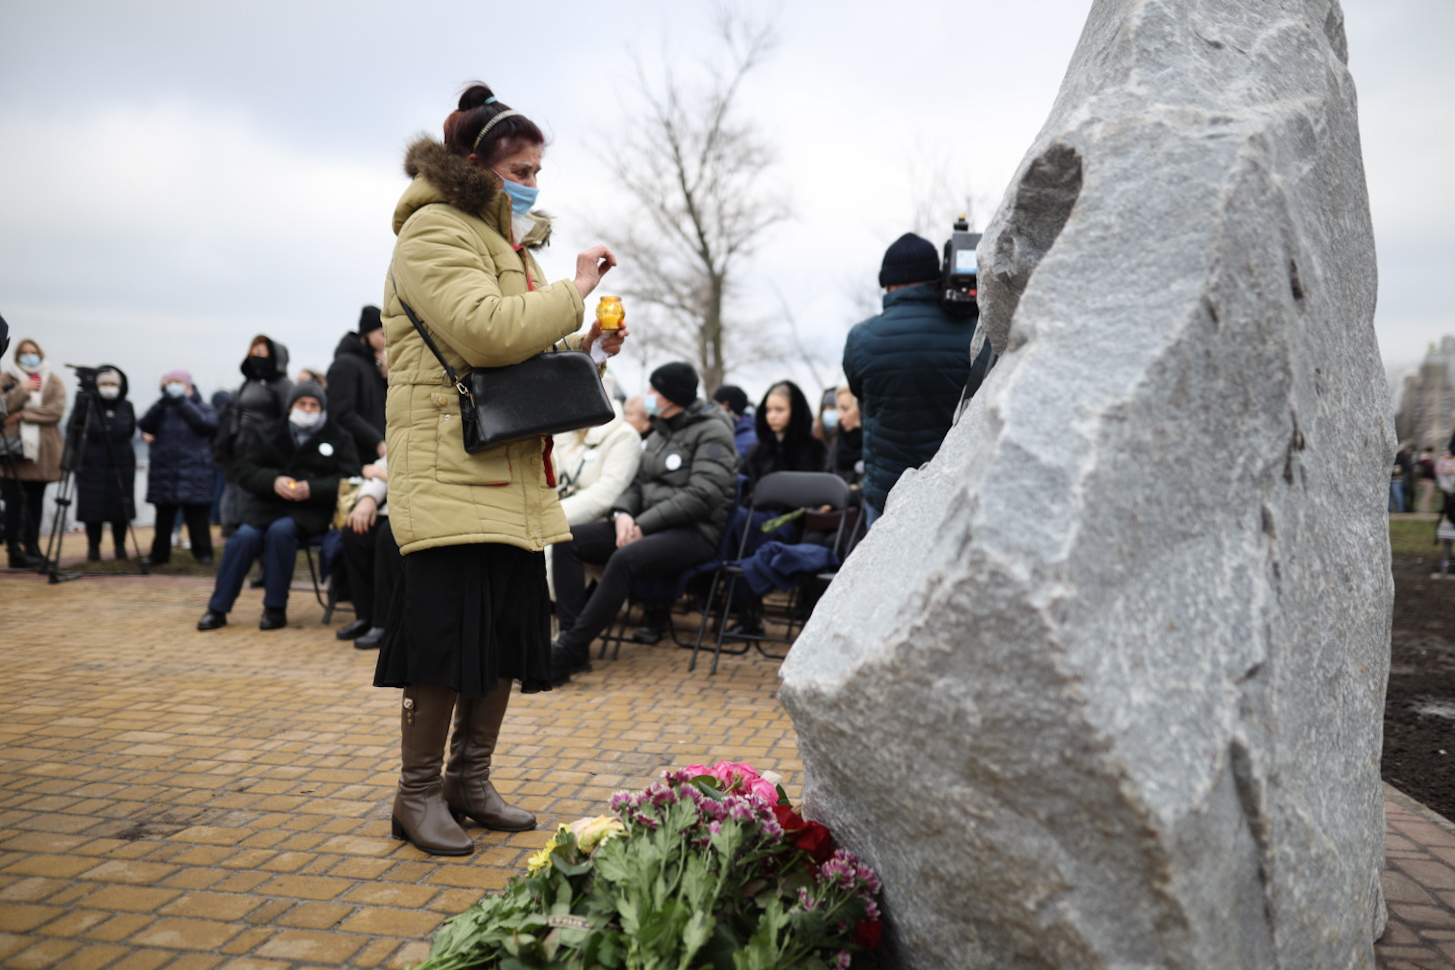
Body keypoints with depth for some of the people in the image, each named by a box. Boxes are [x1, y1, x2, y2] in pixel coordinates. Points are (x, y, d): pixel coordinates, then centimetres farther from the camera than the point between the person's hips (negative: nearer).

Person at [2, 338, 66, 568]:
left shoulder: (53, 382, 10)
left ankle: (32, 548, 14)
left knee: (36, 501, 6)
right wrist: (22, 390, -14)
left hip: (42, 451, 2)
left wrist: (23, 414, -12)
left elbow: (56, 411, -5)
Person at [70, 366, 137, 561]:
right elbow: (72, 432, 1)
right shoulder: (86, 407, -6)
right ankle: (93, 549, 12)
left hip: (122, 467, 2)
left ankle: (120, 547, 16)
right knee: (93, 510, 1)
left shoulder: (127, 407, 1)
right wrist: (79, 454, -1)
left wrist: (119, 448, 9)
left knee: (120, 509, 3)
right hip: (92, 467, -2)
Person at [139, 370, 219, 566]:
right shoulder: (163, 409, 12)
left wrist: (181, 401, -15)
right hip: (165, 473, 3)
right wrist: (164, 399, -13)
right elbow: (145, 425, -4)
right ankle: (159, 555, 18)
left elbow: (207, 425, -15)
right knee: (164, 515, 8)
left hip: (193, 474, -3)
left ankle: (203, 553, 5)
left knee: (197, 514, -3)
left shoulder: (203, 407, 5)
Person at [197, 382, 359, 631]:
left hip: (310, 510, -3)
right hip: (267, 503, 3)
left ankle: (276, 609, -21)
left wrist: (312, 489, -17)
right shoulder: (268, 434, 18)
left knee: (280, 530, -33)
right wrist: (273, 481, -12)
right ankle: (217, 609, -15)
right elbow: (245, 470, 9)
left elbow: (348, 479, -1)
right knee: (245, 535, -26)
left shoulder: (339, 439, 10)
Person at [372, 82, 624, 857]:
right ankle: (418, 794, 10)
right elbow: (486, 331, -22)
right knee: (447, 634, -6)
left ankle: (469, 781, 24)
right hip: (452, 473, -9)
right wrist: (573, 292, -12)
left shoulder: (503, 239, 24)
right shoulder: (435, 232, -6)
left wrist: (584, 348, 10)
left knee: (509, 635, 10)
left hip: (514, 476, 10)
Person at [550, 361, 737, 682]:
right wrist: (623, 513, -5)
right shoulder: (659, 432, 18)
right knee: (568, 541, -8)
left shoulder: (712, 431, -8)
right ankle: (571, 636, -16)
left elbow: (701, 497, -18)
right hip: (649, 525, 9)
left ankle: (568, 652, -31)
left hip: (694, 532, -9)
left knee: (625, 558, -37)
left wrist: (644, 525, -18)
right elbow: (638, 483, 19)